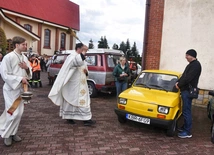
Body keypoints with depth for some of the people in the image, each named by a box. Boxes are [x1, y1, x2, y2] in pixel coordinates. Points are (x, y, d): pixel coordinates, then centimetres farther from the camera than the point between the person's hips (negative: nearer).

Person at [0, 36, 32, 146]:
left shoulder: (24, 57, 7)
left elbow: (29, 74, 14)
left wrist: (27, 68, -8)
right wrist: (20, 79, -20)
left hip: (21, 88, 7)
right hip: (11, 89, -7)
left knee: (19, 113, 10)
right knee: (14, 113, -5)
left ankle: (12, 133, 26)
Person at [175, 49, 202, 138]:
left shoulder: (195, 65, -14)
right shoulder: (191, 64, 18)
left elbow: (188, 78, -21)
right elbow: (184, 75, 20)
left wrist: (179, 84, -11)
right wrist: (179, 82, 4)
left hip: (188, 91, -10)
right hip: (185, 90, 10)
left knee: (186, 111, -7)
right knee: (185, 110, 16)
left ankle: (187, 132, -1)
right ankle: (185, 127, 28)